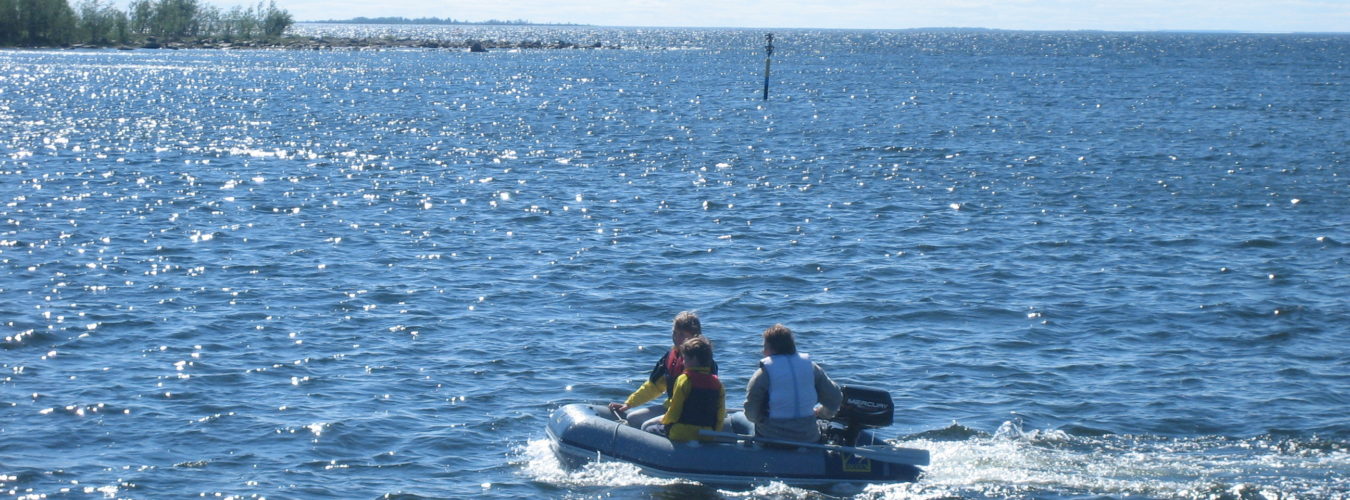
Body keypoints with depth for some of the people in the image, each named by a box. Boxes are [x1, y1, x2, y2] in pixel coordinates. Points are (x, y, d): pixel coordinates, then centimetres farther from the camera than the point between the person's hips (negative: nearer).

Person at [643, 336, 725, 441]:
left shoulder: (684, 379, -12)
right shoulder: (717, 384, 1)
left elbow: (673, 413, -8)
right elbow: (721, 416, 3)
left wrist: (664, 420, 13)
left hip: (681, 435, -6)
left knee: (646, 428, 19)